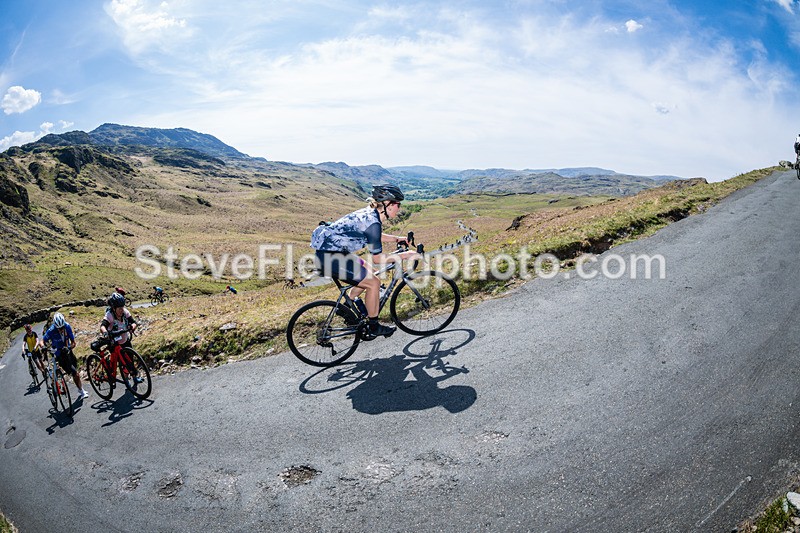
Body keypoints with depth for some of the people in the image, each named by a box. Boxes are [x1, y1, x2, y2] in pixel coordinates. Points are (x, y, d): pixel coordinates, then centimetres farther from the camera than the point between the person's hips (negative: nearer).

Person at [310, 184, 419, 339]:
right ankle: (374, 328, 10)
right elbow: (377, 258, -16)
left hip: (330, 249, 10)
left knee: (367, 275, 20)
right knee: (373, 283, -4)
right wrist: (405, 255, -11)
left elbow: (375, 237, 28)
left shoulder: (370, 214, 7)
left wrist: (397, 239, 23)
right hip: (330, 257, -10)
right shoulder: (372, 222, -22)